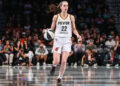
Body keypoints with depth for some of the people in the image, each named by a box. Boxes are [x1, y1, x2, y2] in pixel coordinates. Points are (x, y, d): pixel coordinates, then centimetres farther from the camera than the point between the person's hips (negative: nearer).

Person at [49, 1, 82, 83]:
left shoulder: (71, 17, 4)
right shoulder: (56, 17, 2)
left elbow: (74, 29, 11)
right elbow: (52, 28, 8)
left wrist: (77, 35, -8)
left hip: (67, 40, 1)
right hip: (58, 39, -1)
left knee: (64, 61, -10)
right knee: (56, 61, -7)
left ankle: (60, 77, 7)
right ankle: (54, 66, 29)